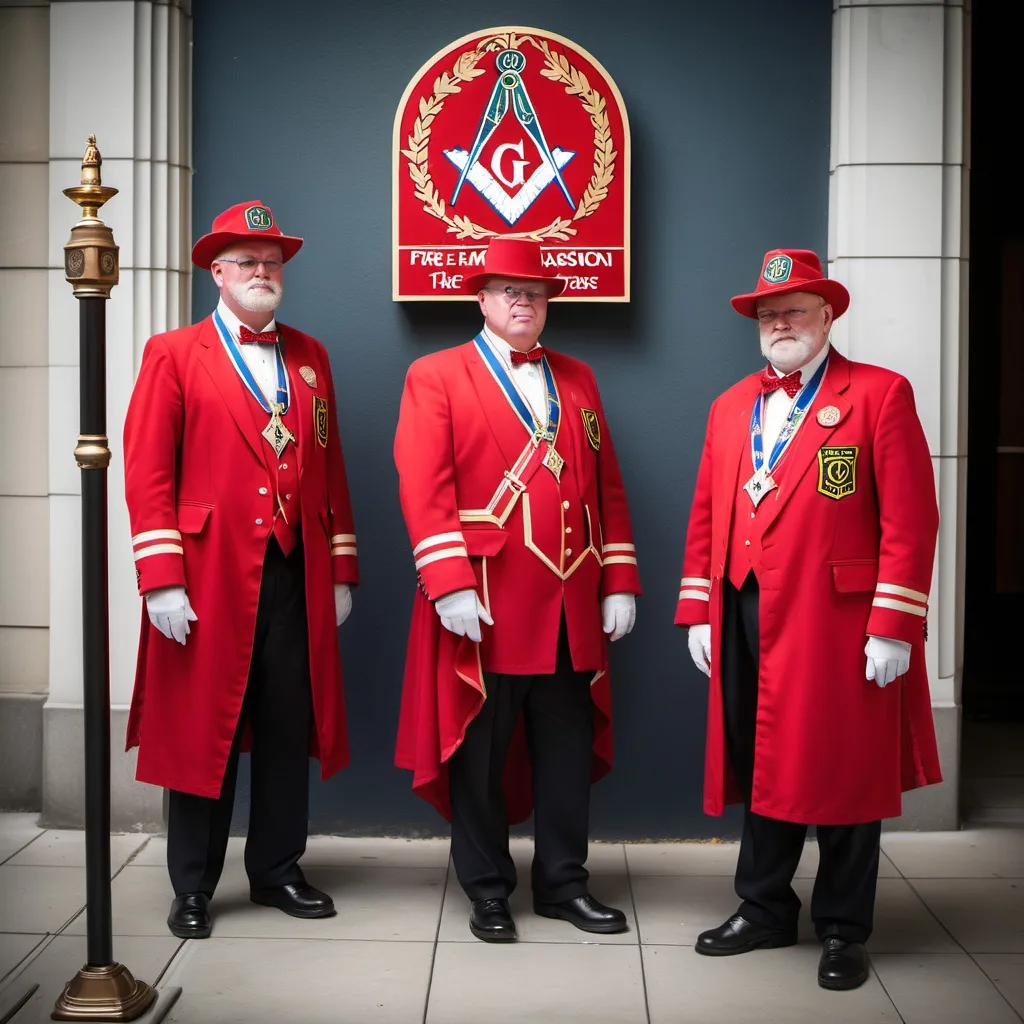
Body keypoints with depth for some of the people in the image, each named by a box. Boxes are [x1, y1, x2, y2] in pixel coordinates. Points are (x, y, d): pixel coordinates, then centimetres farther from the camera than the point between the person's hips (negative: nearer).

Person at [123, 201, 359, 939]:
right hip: (210, 580, -4)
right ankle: (194, 886, 18)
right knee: (203, 731, 5)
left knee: (289, 730, 9)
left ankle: (277, 871, 24)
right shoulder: (174, 355, 1)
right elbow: (147, 472, -5)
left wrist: (341, 570, 9)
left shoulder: (310, 356, 15)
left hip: (298, 579, 4)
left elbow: (331, 468, 14)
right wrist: (162, 580, -13)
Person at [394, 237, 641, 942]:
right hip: (483, 606, -4)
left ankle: (564, 883, 25)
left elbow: (608, 486, 13)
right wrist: (450, 585, -17)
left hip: (572, 608, 4)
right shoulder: (436, 376, 2)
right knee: (479, 752, 5)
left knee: (568, 748, 11)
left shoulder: (578, 380, 16)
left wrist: (619, 583, 6)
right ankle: (487, 891, 20)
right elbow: (423, 488, -8)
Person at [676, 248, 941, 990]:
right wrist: (698, 611, 8)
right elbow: (707, 515, 14)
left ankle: (843, 929, 19)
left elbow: (909, 520, -9)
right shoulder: (731, 406, 15)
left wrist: (893, 627, -14)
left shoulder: (880, 394, -3)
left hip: (837, 620, -5)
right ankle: (765, 909, 28)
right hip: (746, 619, 5)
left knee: (840, 770, 4)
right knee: (764, 766, 13)